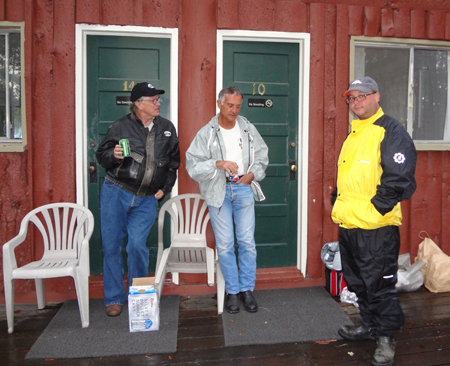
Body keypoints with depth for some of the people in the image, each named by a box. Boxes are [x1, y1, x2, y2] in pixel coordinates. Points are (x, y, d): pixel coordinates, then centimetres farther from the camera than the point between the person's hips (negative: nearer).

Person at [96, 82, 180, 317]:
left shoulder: (167, 128, 8)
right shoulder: (120, 127, -1)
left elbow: (174, 161, 16)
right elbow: (101, 155, 5)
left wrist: (165, 188, 9)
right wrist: (113, 155, -18)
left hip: (147, 199, 1)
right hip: (116, 193, -1)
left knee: (137, 245, -7)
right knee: (111, 245, 3)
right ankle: (114, 299, 20)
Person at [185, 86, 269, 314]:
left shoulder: (248, 129, 7)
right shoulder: (206, 133, -2)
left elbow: (262, 156, 17)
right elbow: (192, 165, -9)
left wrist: (253, 173, -1)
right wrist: (218, 164, -22)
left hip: (244, 188, 2)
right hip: (218, 191, -2)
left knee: (247, 242, 3)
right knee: (224, 245, 2)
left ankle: (247, 289, 19)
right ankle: (232, 291, 19)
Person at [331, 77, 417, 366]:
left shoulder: (391, 131, -10)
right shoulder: (354, 134, 17)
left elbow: (399, 178, -19)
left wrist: (375, 209, -18)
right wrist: (337, 204, 13)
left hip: (376, 227, -9)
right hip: (349, 224, 9)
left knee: (380, 284, 4)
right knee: (358, 282, 20)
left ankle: (386, 338, 23)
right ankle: (370, 325, 39)